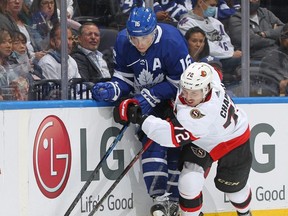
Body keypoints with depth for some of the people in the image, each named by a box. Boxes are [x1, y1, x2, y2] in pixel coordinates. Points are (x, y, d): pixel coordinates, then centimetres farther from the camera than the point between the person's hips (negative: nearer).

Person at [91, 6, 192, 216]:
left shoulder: (172, 42, -29)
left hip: (174, 99, -3)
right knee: (152, 143, -14)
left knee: (176, 149, -3)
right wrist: (111, 90, -24)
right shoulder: (123, 42, -14)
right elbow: (125, 79, -4)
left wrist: (149, 96, -26)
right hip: (147, 99, 3)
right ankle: (160, 199, -15)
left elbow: (180, 83, -22)